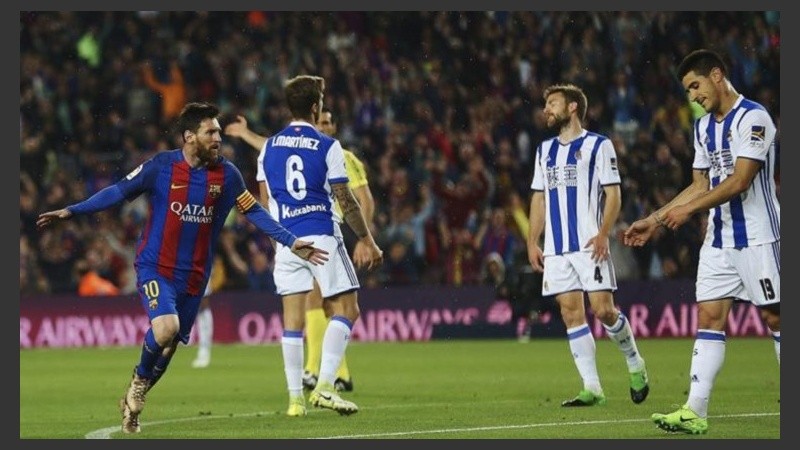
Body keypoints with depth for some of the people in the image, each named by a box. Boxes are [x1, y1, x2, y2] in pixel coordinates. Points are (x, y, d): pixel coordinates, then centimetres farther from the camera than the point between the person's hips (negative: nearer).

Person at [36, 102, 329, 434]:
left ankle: (133, 400, 31)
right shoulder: (161, 167, -9)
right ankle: (140, 379, 4)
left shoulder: (227, 175, -1)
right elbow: (119, 192, -2)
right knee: (166, 327, -27)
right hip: (155, 267, -4)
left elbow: (254, 212, 8)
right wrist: (71, 211, -6)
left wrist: (291, 242, 0)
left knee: (169, 346, 7)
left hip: (193, 277, 4)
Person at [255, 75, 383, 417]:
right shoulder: (327, 147, -5)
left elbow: (266, 200, 13)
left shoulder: (269, 147, 9)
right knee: (346, 309, 4)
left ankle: (295, 398, 2)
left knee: (292, 318, 5)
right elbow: (345, 199, -5)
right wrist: (367, 240, 3)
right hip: (322, 237, -4)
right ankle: (324, 385, -9)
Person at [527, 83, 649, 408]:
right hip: (556, 248, 5)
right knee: (571, 313, -2)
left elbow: (613, 194, -3)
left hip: (589, 244, -5)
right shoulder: (545, 150, 19)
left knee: (603, 309, -11)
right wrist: (532, 241, 11)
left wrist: (603, 234, -16)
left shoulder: (598, 145, 1)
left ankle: (635, 364, 15)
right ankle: (592, 388, -2)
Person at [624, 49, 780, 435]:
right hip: (718, 240, 8)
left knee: (775, 317, -2)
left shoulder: (753, 118, -13)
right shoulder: (704, 127, 14)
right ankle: (695, 412, -6)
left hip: (756, 238, -8)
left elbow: (739, 181, -21)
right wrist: (653, 221, 14)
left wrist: (691, 208, -22)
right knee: (709, 317, -1)